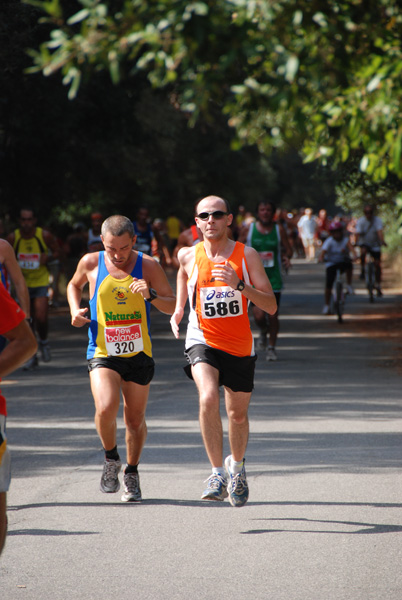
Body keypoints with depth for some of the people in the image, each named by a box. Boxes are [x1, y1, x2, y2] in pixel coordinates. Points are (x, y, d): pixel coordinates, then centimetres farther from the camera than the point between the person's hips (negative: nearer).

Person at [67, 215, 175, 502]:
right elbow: (74, 285, 20)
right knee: (106, 409, -23)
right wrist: (76, 310, 1)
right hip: (103, 352, -1)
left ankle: (132, 472, 33)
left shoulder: (148, 266, -5)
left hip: (139, 353, 1)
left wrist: (151, 295, -22)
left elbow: (173, 306, -2)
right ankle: (111, 458, 5)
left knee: (135, 419, 9)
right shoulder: (91, 263, -2)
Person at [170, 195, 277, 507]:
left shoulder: (247, 255, -9)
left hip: (240, 346, 1)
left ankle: (237, 465, 43)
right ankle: (218, 473, -21)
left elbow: (271, 306, -13)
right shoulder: (189, 256, -4)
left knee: (238, 414, 12)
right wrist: (178, 309, 11)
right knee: (208, 398, -27)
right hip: (203, 341, -1)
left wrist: (239, 285, -27)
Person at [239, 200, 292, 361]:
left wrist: (286, 257, -16)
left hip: (274, 279, 1)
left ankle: (272, 347, 19)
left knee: (273, 316, 0)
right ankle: (263, 331, 24)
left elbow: (288, 250, 6)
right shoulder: (249, 230, 1)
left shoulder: (279, 230, 2)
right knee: (259, 315, -12)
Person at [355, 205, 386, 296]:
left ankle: (378, 286, 10)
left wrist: (382, 241, -45)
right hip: (364, 243, -1)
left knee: (377, 264, -3)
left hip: (375, 245, 1)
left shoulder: (377, 220, -13)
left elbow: (380, 231, -28)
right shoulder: (360, 221, -13)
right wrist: (356, 243, -43)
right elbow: (358, 233, -24)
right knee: (363, 252, -36)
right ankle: (363, 270, -11)